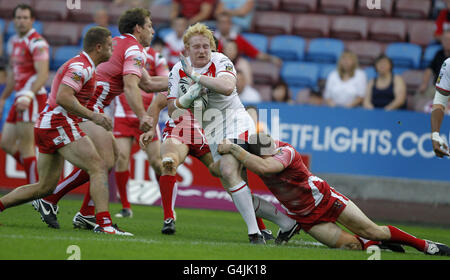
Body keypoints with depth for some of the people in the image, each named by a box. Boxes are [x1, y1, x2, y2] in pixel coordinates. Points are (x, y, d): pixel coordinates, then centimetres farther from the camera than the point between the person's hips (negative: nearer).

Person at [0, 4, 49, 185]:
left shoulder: (36, 43, -12)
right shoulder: (15, 41, 16)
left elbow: (43, 74, -21)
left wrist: (28, 95, -34)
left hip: (33, 99, -9)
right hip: (20, 98, 9)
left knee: (26, 146, -8)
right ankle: (39, 174, 19)